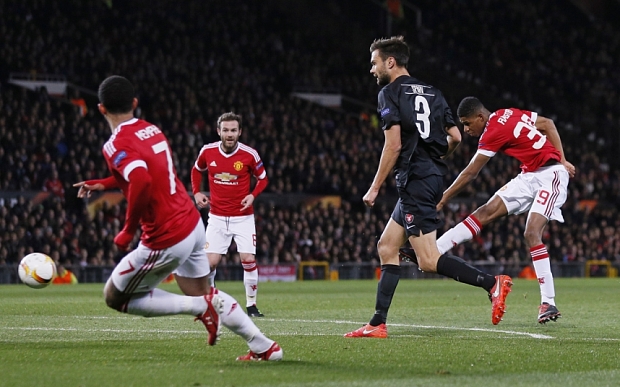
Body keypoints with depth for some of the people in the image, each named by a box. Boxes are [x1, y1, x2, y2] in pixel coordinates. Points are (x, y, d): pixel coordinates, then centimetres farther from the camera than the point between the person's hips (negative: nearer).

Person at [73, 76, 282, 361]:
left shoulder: (116, 146, -17)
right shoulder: (152, 130, 8)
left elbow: (142, 182, -36)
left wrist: (128, 230, -22)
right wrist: (103, 184, 29)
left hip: (166, 240, -8)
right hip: (193, 223, 8)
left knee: (114, 297, 10)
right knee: (200, 292, 27)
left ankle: (200, 307, -2)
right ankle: (264, 346, 22)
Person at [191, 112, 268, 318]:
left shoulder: (249, 154, -10)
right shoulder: (208, 152, -5)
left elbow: (263, 178, 4)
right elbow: (196, 170, 16)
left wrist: (252, 195, -13)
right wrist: (196, 192, 2)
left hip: (243, 217, -1)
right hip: (217, 217, 1)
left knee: (248, 260, -10)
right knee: (210, 262, -5)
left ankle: (251, 305, 4)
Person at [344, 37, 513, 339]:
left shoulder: (390, 93, -6)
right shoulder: (432, 93, 16)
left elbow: (394, 145, -14)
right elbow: (455, 137, 14)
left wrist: (374, 188, -8)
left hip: (415, 181, -9)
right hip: (432, 177, 9)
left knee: (428, 262, -11)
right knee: (386, 247, 12)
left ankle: (492, 283, -18)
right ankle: (377, 324, 10)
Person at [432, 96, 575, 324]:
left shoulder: (494, 132, -18)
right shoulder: (508, 115, 6)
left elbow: (469, 174, -13)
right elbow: (548, 124, 12)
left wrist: (443, 199, -7)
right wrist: (562, 161, 10)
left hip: (550, 176, -9)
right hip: (530, 175, 9)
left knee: (532, 234, -20)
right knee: (486, 212, -2)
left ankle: (548, 303, -19)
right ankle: (432, 250, -9)